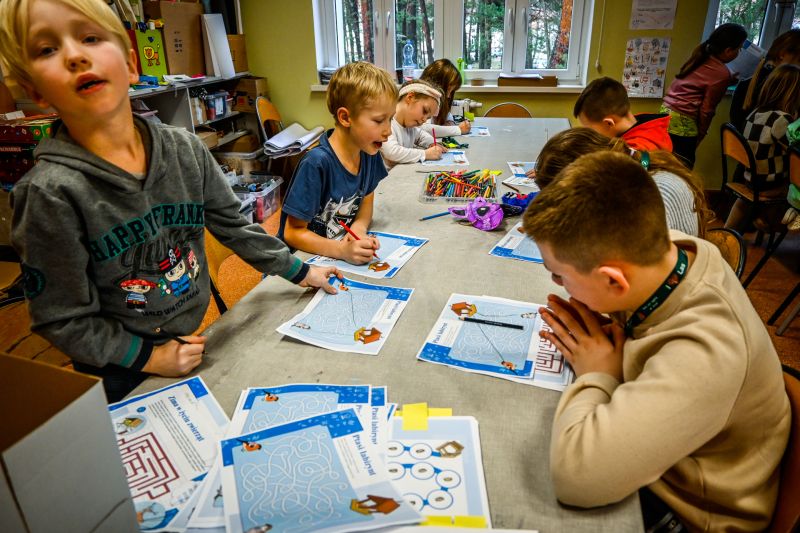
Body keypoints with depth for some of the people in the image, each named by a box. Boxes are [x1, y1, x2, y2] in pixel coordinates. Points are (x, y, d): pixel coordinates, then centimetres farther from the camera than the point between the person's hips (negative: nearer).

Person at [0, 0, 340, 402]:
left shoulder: (185, 150, -11)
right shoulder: (51, 192, -23)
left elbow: (233, 225, 1)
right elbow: (62, 319, -16)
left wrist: (299, 273, 4)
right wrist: (148, 357, -15)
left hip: (190, 342, 4)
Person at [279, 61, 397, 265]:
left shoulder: (368, 153, -4)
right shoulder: (317, 164, -24)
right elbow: (293, 233, -18)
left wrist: (358, 228, -10)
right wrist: (342, 250, -30)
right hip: (299, 262, -6)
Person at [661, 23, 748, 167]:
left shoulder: (701, 56, 11)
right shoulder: (722, 73, -10)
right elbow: (706, 110, -8)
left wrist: (729, 80, 22)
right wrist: (700, 136, 4)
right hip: (682, 122, -8)